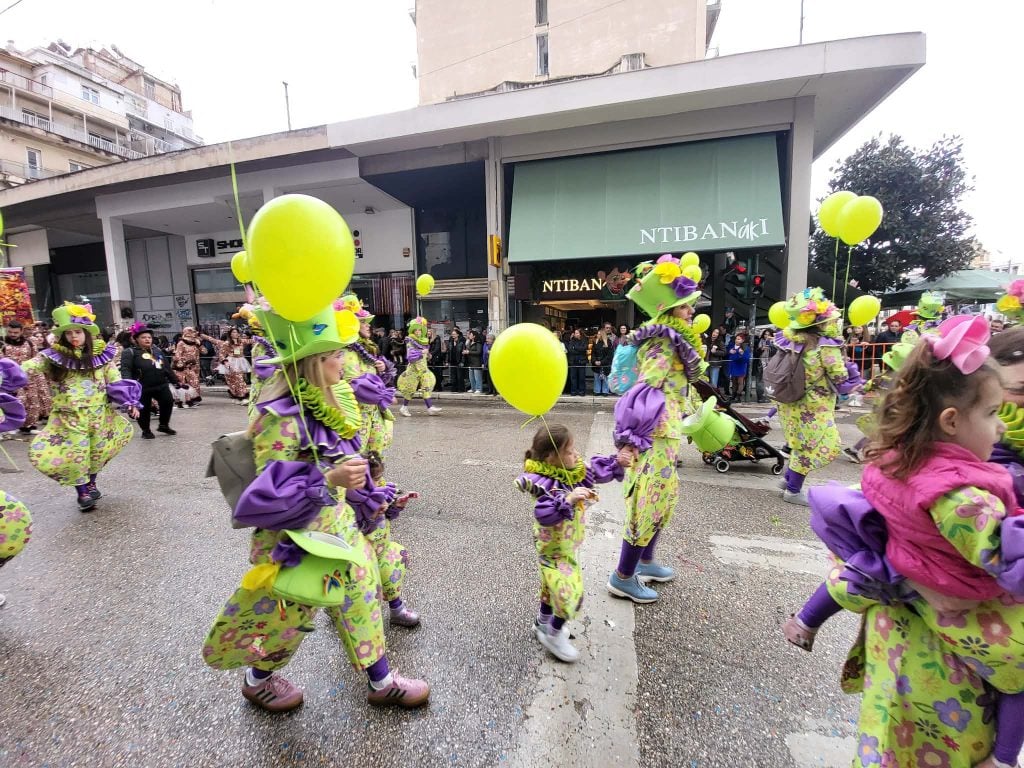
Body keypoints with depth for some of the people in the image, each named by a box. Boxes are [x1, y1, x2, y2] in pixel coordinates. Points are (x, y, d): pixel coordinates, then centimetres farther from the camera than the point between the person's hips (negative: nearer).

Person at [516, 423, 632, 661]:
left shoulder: (575, 470, -10)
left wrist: (618, 461, -13)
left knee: (552, 585, 26)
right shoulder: (544, 484, -34)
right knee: (570, 593, -3)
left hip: (569, 545, 8)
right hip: (554, 549, -8)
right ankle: (553, 635, 23)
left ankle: (543, 623, 50)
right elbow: (545, 515, -45)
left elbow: (597, 469, 2)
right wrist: (568, 500, -53)